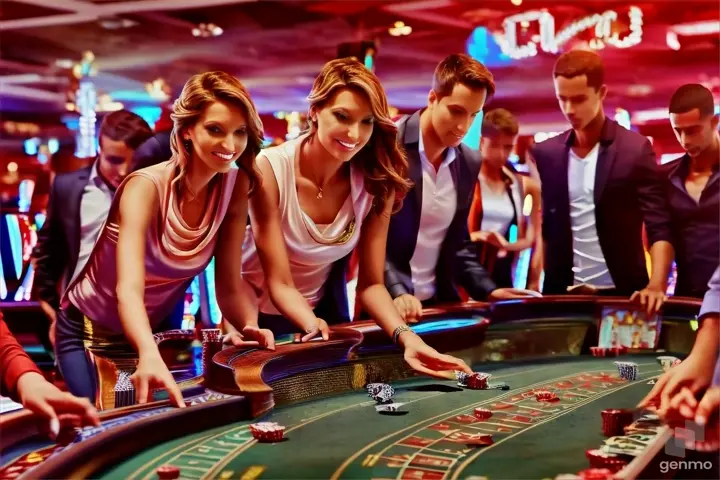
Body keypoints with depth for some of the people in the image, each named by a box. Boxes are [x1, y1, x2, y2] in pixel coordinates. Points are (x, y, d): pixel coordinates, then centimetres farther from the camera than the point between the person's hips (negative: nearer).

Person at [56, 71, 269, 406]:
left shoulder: (235, 186, -13)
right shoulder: (146, 188, -30)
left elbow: (229, 286, -12)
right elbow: (129, 290, -43)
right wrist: (150, 356, -62)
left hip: (155, 331, 5)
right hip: (88, 332, -5)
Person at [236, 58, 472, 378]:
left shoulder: (377, 182, -16)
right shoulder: (269, 169, -26)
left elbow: (371, 283, -14)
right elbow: (279, 283, -25)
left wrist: (407, 337, -33)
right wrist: (311, 324, -45)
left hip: (325, 312, 3)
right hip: (260, 316, -2)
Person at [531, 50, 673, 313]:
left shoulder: (635, 149, -4)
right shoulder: (545, 153, 6)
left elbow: (660, 227, -8)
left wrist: (656, 285, -22)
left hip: (621, 292, -3)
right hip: (563, 292, 3)